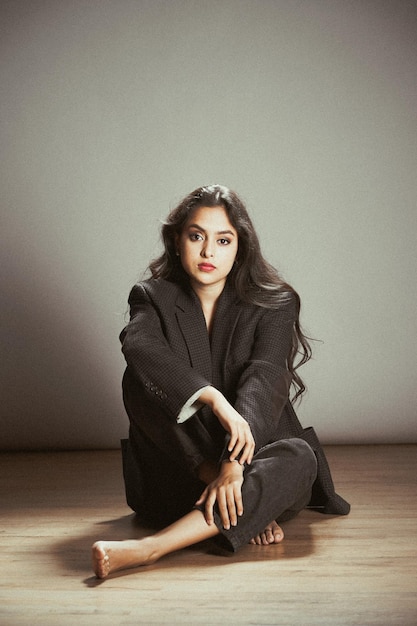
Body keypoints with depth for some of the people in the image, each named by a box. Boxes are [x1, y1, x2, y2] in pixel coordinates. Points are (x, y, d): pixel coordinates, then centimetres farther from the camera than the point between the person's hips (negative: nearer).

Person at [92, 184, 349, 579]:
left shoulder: (273, 305, -4)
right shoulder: (153, 298, -1)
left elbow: (262, 384, -21)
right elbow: (140, 348, -25)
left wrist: (233, 462, -38)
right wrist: (215, 399, -42)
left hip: (253, 455, 0)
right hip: (178, 473, 0)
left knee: (299, 458, -34)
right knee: (140, 382, -24)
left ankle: (151, 548, -46)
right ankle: (247, 509, -27)